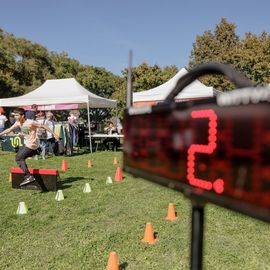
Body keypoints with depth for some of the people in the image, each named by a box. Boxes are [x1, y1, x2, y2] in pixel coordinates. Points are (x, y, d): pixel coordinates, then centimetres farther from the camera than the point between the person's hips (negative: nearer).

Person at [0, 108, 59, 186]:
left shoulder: (30, 122, -21)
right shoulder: (18, 123, 2)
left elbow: (43, 126, -16)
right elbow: (9, 129, 13)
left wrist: (54, 134, -15)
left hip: (31, 145, -9)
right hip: (27, 144, 9)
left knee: (18, 158, -11)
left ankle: (28, 177, -13)